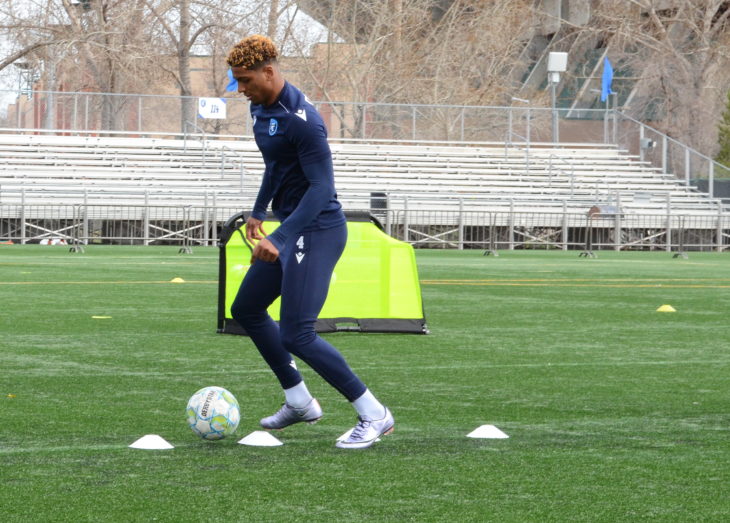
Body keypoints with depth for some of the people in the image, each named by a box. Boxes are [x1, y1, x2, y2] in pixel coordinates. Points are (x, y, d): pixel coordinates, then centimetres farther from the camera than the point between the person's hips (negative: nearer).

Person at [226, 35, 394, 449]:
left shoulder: (301, 120, -23)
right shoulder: (261, 107, 7)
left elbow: (322, 186, -26)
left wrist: (280, 238, -30)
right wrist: (259, 212, 30)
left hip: (318, 230, -11)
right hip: (292, 228, 11)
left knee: (296, 336, -13)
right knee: (246, 309, 19)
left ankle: (374, 416, -4)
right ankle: (300, 403, 28)